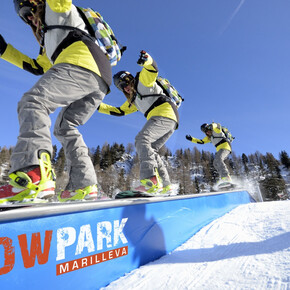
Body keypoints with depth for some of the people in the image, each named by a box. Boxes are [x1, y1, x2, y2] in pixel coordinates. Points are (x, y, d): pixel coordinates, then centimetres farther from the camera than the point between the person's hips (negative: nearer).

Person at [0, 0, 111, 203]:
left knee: (32, 101, -18)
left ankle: (35, 176, -38)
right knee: (64, 127, 10)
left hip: (82, 65, -8)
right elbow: (37, 67, 40)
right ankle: (84, 185, 2)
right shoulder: (51, 42, 44)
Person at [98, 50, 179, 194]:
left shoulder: (142, 81, 9)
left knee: (141, 139, -25)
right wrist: (100, 106, 26)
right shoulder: (134, 100, 30)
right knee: (149, 151, 6)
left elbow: (153, 69, -10)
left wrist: (146, 60, -32)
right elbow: (119, 111, 30)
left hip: (165, 114, -9)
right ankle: (165, 186, 6)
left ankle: (150, 181, -38)